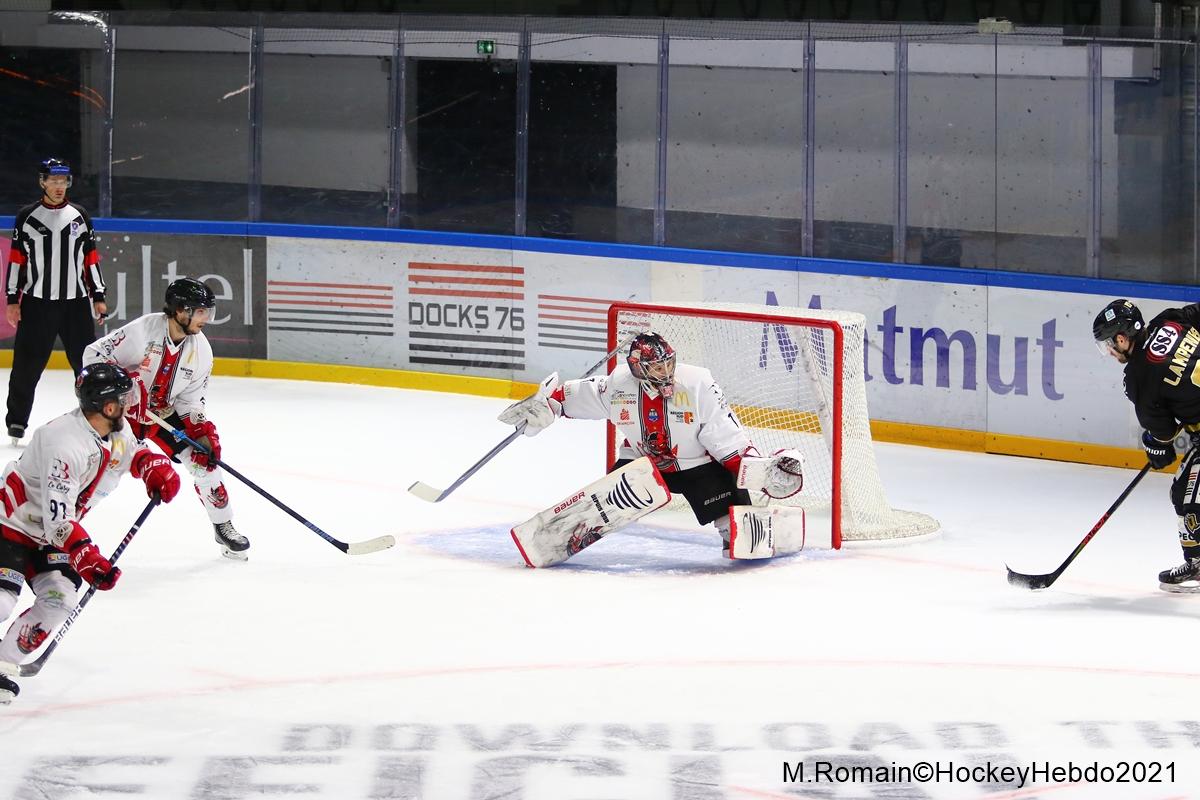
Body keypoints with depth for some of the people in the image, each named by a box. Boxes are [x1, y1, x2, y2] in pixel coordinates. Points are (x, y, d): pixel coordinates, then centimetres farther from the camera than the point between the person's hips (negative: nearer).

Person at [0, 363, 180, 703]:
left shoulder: (115, 430, -5)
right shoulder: (64, 443, -33)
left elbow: (133, 452, 19)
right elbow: (57, 516, -35)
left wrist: (155, 468, -3)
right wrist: (88, 559, -41)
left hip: (49, 533, 9)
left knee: (60, 598, -7)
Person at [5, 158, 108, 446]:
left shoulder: (79, 216, 7)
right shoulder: (27, 217, 1)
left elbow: (91, 259, 11)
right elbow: (16, 260, 3)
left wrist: (98, 297, 7)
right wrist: (12, 300, -1)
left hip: (76, 303, 2)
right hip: (36, 303, -2)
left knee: (87, 362, 1)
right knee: (26, 367, 1)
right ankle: (16, 421, 11)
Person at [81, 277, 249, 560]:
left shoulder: (201, 350, -7)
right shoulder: (142, 330, -25)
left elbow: (190, 399, 3)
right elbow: (94, 354, -20)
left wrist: (203, 430, -12)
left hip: (165, 412, 5)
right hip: (122, 408, -5)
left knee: (204, 457, -4)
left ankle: (223, 526, 13)